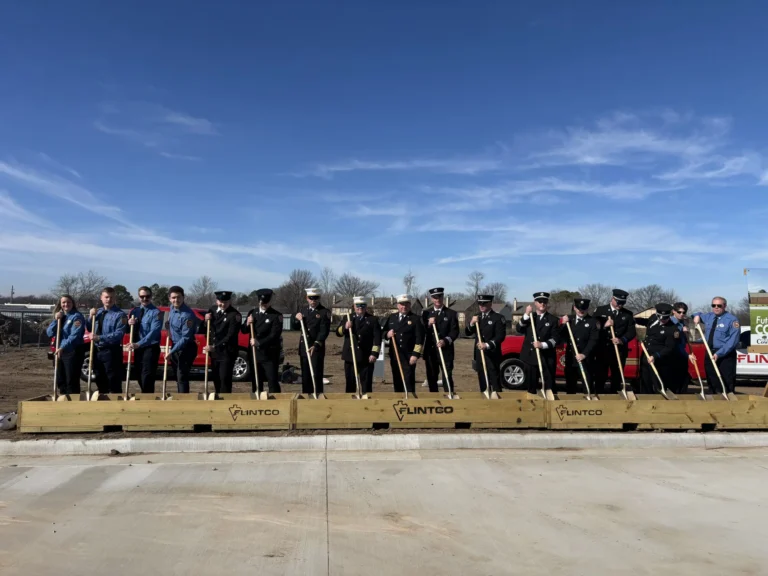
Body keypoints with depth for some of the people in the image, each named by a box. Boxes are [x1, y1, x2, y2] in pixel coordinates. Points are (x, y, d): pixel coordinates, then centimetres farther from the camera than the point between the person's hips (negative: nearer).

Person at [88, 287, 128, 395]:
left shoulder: (120, 315, -11)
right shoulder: (98, 312, 13)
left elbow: (118, 334, -20)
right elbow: (90, 329, 17)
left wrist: (99, 337, -26)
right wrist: (91, 317, 1)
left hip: (111, 351, -7)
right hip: (97, 350, 8)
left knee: (114, 382, -1)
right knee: (100, 380, 19)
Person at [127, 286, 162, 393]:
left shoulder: (156, 312, -11)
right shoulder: (134, 311, 11)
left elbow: (153, 332, -22)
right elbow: (129, 330, 16)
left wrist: (138, 344, -31)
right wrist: (129, 324, -8)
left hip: (151, 349, -7)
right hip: (138, 348, 7)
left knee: (147, 377, -12)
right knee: (138, 376, 16)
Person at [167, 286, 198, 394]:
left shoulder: (187, 315, -26)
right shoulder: (172, 308, 0)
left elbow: (185, 338, -26)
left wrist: (172, 351, -25)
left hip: (186, 348, -9)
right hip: (175, 346, 9)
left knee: (182, 377, -11)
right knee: (178, 376, 17)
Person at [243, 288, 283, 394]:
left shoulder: (276, 316, -8)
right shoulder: (252, 313, 8)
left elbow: (274, 335, -15)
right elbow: (244, 331, 12)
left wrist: (258, 342, -21)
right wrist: (247, 324, -9)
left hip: (270, 355, -5)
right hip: (254, 353, 5)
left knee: (273, 382, -4)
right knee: (255, 382, 12)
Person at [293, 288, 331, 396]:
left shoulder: (325, 312, -7)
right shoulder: (303, 310, 11)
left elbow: (324, 331, -15)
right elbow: (295, 327, 13)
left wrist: (316, 345, -26)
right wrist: (297, 320, -9)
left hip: (317, 348, -5)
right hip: (304, 347, 5)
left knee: (316, 375, -4)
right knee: (305, 375, 10)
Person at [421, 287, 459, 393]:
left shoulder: (452, 313, 3)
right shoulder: (426, 313, 11)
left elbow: (455, 331, -5)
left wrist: (446, 341, -21)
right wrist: (428, 324, -12)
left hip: (446, 351, -3)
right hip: (430, 351, 3)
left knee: (447, 377, -5)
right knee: (431, 378, 9)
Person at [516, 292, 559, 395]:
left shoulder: (553, 319, 5)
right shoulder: (528, 318, 13)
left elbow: (556, 339, -3)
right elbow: (519, 329, -5)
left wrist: (543, 345, -18)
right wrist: (526, 315, -14)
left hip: (547, 358, -2)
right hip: (530, 357, 2)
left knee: (549, 388, -3)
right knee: (531, 386, 9)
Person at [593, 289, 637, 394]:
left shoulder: (628, 314, 6)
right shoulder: (600, 310, 3)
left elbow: (632, 332, 0)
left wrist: (622, 340, -18)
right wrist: (604, 326, -19)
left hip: (619, 351, 1)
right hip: (602, 350, -1)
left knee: (617, 378, 9)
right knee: (600, 377, 1)